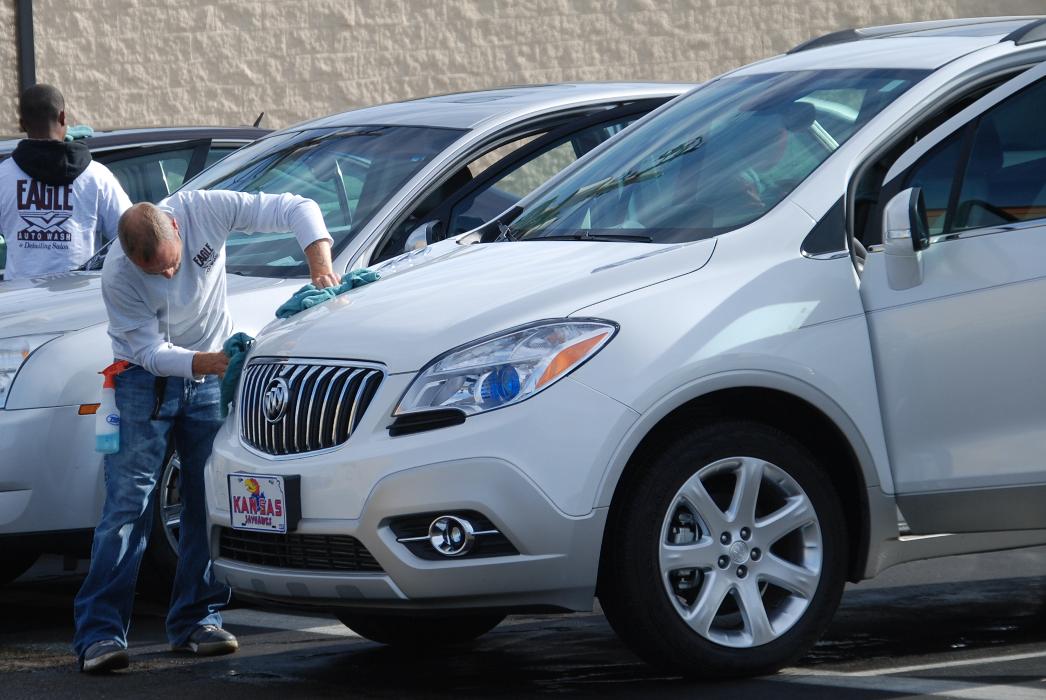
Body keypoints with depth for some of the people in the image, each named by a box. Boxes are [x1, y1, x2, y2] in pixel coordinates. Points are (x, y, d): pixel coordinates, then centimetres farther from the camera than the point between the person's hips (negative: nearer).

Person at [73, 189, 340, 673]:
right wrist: (211, 363, -39)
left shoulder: (205, 210, -21)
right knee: (127, 503, -11)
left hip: (211, 375, 4)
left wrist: (320, 266, -32)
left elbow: (298, 210, -17)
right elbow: (152, 351, -23)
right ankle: (100, 631, -13)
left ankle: (196, 620, 9)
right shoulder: (118, 276, -27)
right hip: (145, 379, -3)